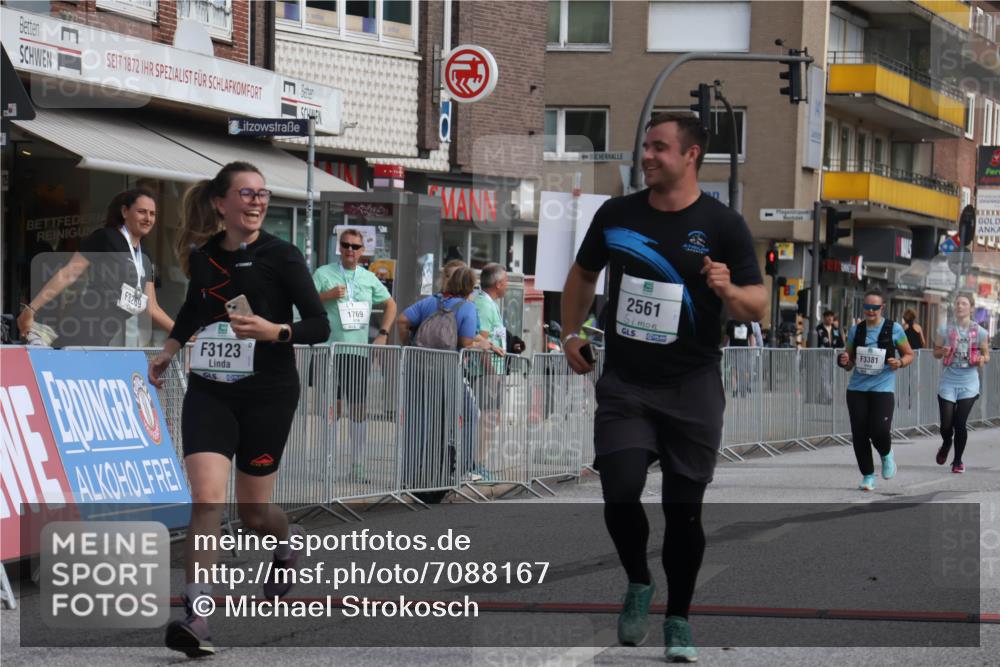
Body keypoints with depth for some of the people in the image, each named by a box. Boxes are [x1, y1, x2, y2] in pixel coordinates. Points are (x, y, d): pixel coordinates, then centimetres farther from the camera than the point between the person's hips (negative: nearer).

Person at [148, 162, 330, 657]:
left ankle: (287, 543, 44)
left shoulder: (281, 256, -5)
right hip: (208, 393, 2)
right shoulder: (202, 258, 6)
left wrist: (274, 330, -23)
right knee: (206, 499, -16)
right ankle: (196, 619, -18)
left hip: (267, 394, -2)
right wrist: (167, 351, 23)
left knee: (252, 509, 7)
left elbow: (320, 326, -8)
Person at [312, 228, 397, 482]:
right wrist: (329, 295, -16)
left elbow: (390, 304, 24)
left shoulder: (369, 278, 13)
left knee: (359, 407, 2)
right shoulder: (324, 274, 3)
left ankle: (357, 464, 9)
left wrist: (383, 333, 12)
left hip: (359, 351, 3)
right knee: (332, 406, -2)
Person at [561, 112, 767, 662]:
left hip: (692, 388, -1)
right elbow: (583, 273, 22)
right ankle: (638, 584, 14)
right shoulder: (616, 215, 4)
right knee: (620, 493, -14)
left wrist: (729, 290, -26)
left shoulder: (722, 225, -5)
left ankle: (678, 620, 21)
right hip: (624, 383, 1)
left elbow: (758, 306, -6)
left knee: (683, 509, 3)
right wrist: (570, 333, 17)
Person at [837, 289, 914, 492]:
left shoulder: (894, 329, 1)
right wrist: (844, 361, -8)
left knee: (879, 430, -16)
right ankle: (867, 475, 14)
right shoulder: (856, 330, 9)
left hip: (883, 389, -3)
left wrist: (899, 363, -12)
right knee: (859, 433, -2)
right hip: (857, 389, 3)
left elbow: (909, 355, 10)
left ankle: (886, 454, 19)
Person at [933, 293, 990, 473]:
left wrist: (982, 360, -15)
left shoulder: (979, 332, 0)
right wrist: (943, 352, -14)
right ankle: (946, 444, 33)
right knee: (946, 425, -2)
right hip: (948, 382, 1)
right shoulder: (945, 329, 1)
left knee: (960, 424, -5)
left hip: (968, 385, -1)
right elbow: (936, 352, 9)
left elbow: (986, 355, 8)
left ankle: (958, 461, 13)